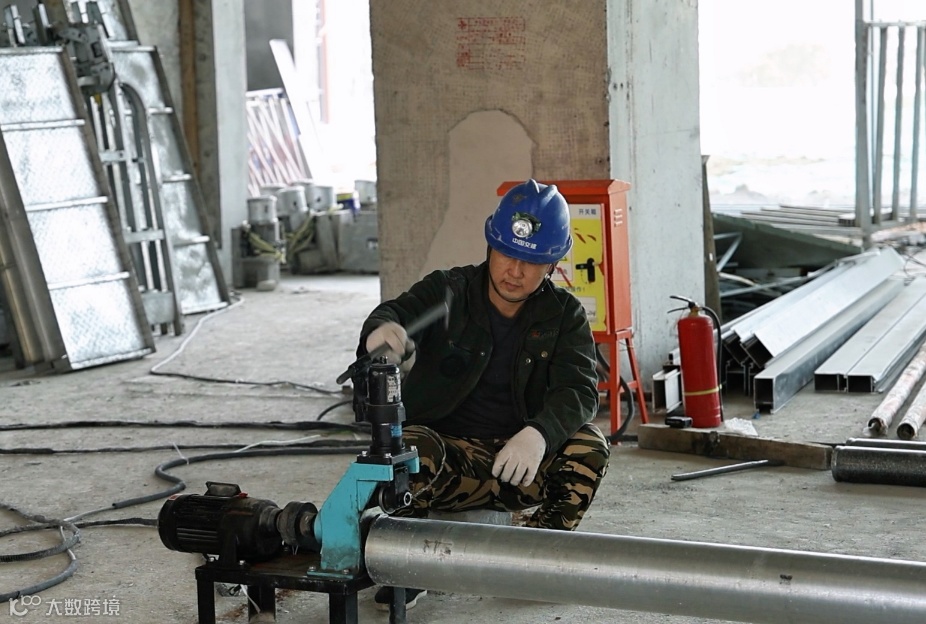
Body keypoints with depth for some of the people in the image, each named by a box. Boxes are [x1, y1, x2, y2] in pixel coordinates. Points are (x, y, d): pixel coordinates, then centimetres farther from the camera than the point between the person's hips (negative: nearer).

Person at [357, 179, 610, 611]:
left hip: (522, 462, 2)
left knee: (589, 446, -25)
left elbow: (579, 390, -14)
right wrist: (383, 330, -51)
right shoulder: (446, 292, -3)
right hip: (449, 453, -2)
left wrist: (539, 433, -36)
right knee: (409, 447, -34)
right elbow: (399, 313, -23)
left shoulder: (564, 315, 1)